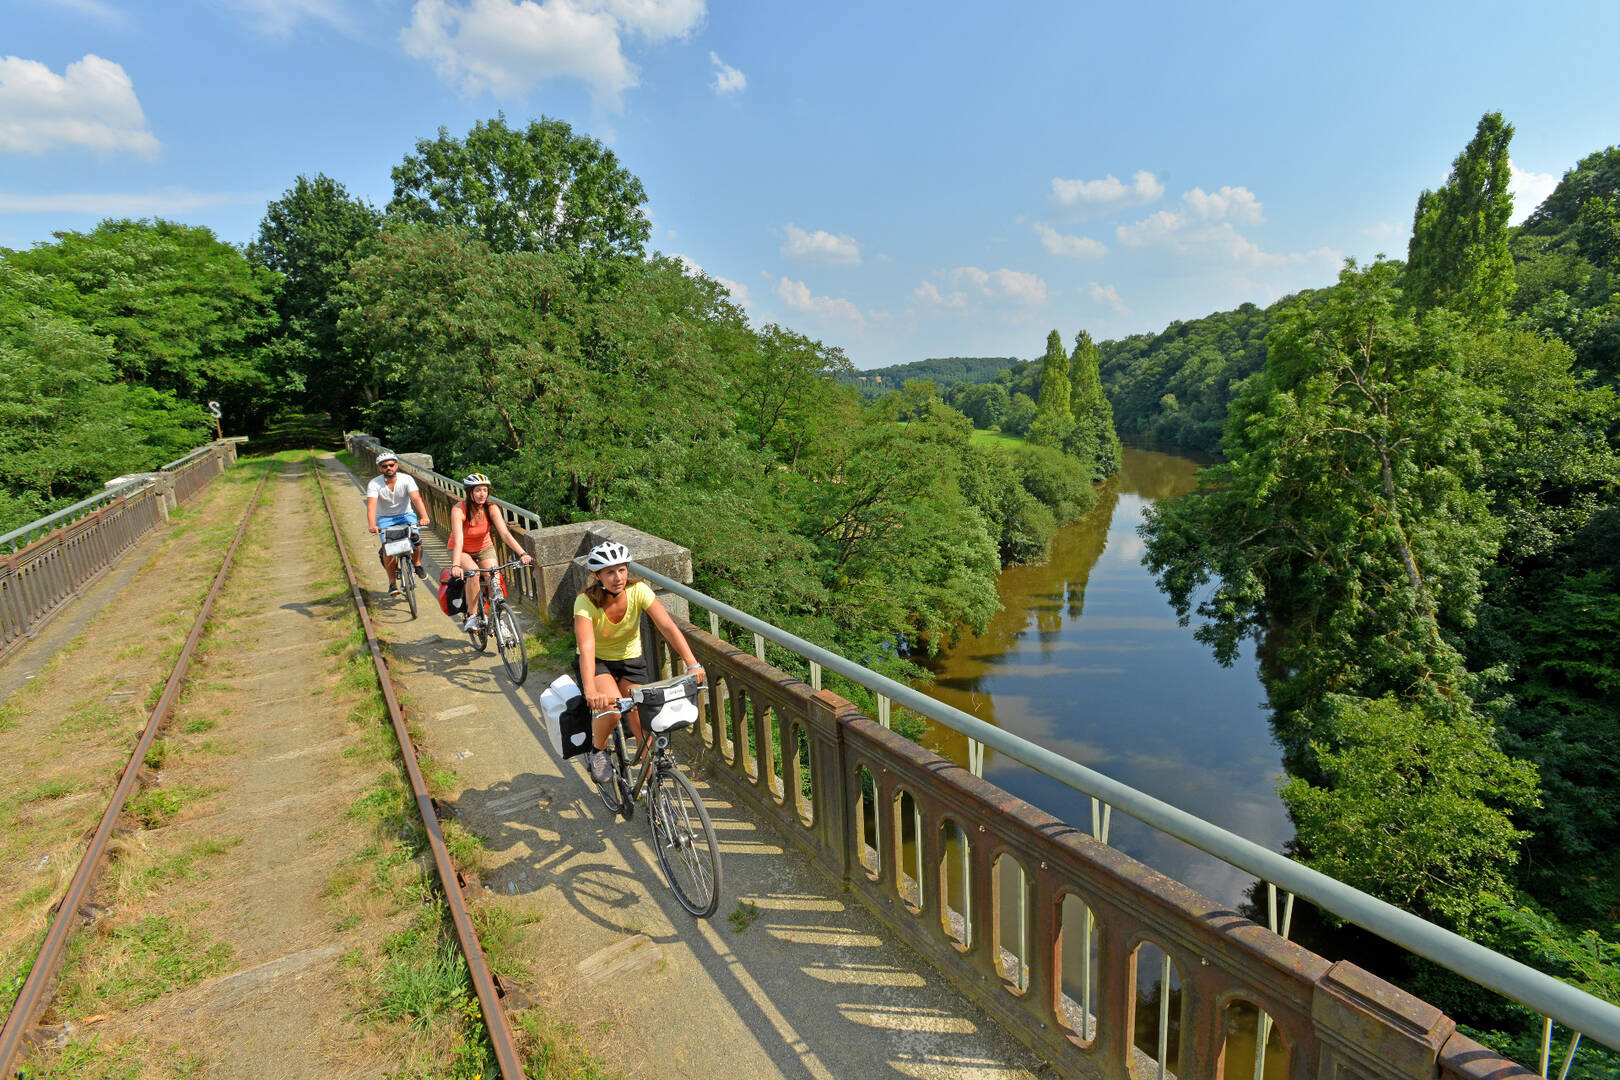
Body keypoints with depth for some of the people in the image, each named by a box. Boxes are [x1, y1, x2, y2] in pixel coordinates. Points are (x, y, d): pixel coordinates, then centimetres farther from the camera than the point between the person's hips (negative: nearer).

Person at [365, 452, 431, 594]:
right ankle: (392, 582, -3)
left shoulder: (406, 479, -15)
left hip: (405, 514, 0)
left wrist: (424, 517, -47)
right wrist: (372, 525, -45)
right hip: (384, 518, 0)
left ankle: (417, 563, 0)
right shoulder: (374, 484, -14)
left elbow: (416, 498, -29)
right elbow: (371, 505, -27)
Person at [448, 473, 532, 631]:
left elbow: (505, 533, -27)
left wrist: (522, 553, -40)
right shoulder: (459, 510, -26)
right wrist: (455, 565, -52)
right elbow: (458, 540, -37)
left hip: (484, 548, 3)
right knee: (473, 573, -31)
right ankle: (472, 616, -15)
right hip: (462, 551, -2)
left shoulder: (491, 508, -19)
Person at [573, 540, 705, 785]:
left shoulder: (638, 590, -21)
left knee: (644, 728, -11)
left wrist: (692, 664, -41)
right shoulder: (586, 602, -25)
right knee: (610, 707, -30)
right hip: (597, 662, -2)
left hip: (630, 661, 2)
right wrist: (591, 690, -54)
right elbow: (586, 646, -39)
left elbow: (668, 626, -29)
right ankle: (598, 749, 2)